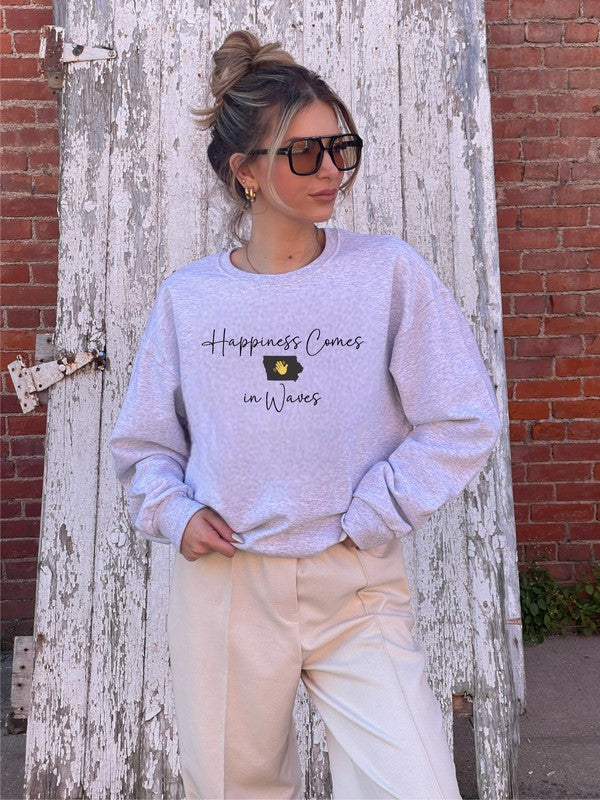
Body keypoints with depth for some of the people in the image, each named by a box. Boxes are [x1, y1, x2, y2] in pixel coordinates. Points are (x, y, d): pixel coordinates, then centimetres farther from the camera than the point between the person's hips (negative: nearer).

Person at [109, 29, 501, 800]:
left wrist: (368, 516, -9)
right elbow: (142, 442, 10)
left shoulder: (389, 271, -5)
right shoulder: (187, 297, 0)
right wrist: (174, 514, -7)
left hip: (356, 590, -1)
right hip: (221, 584, 2)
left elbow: (465, 420, -5)